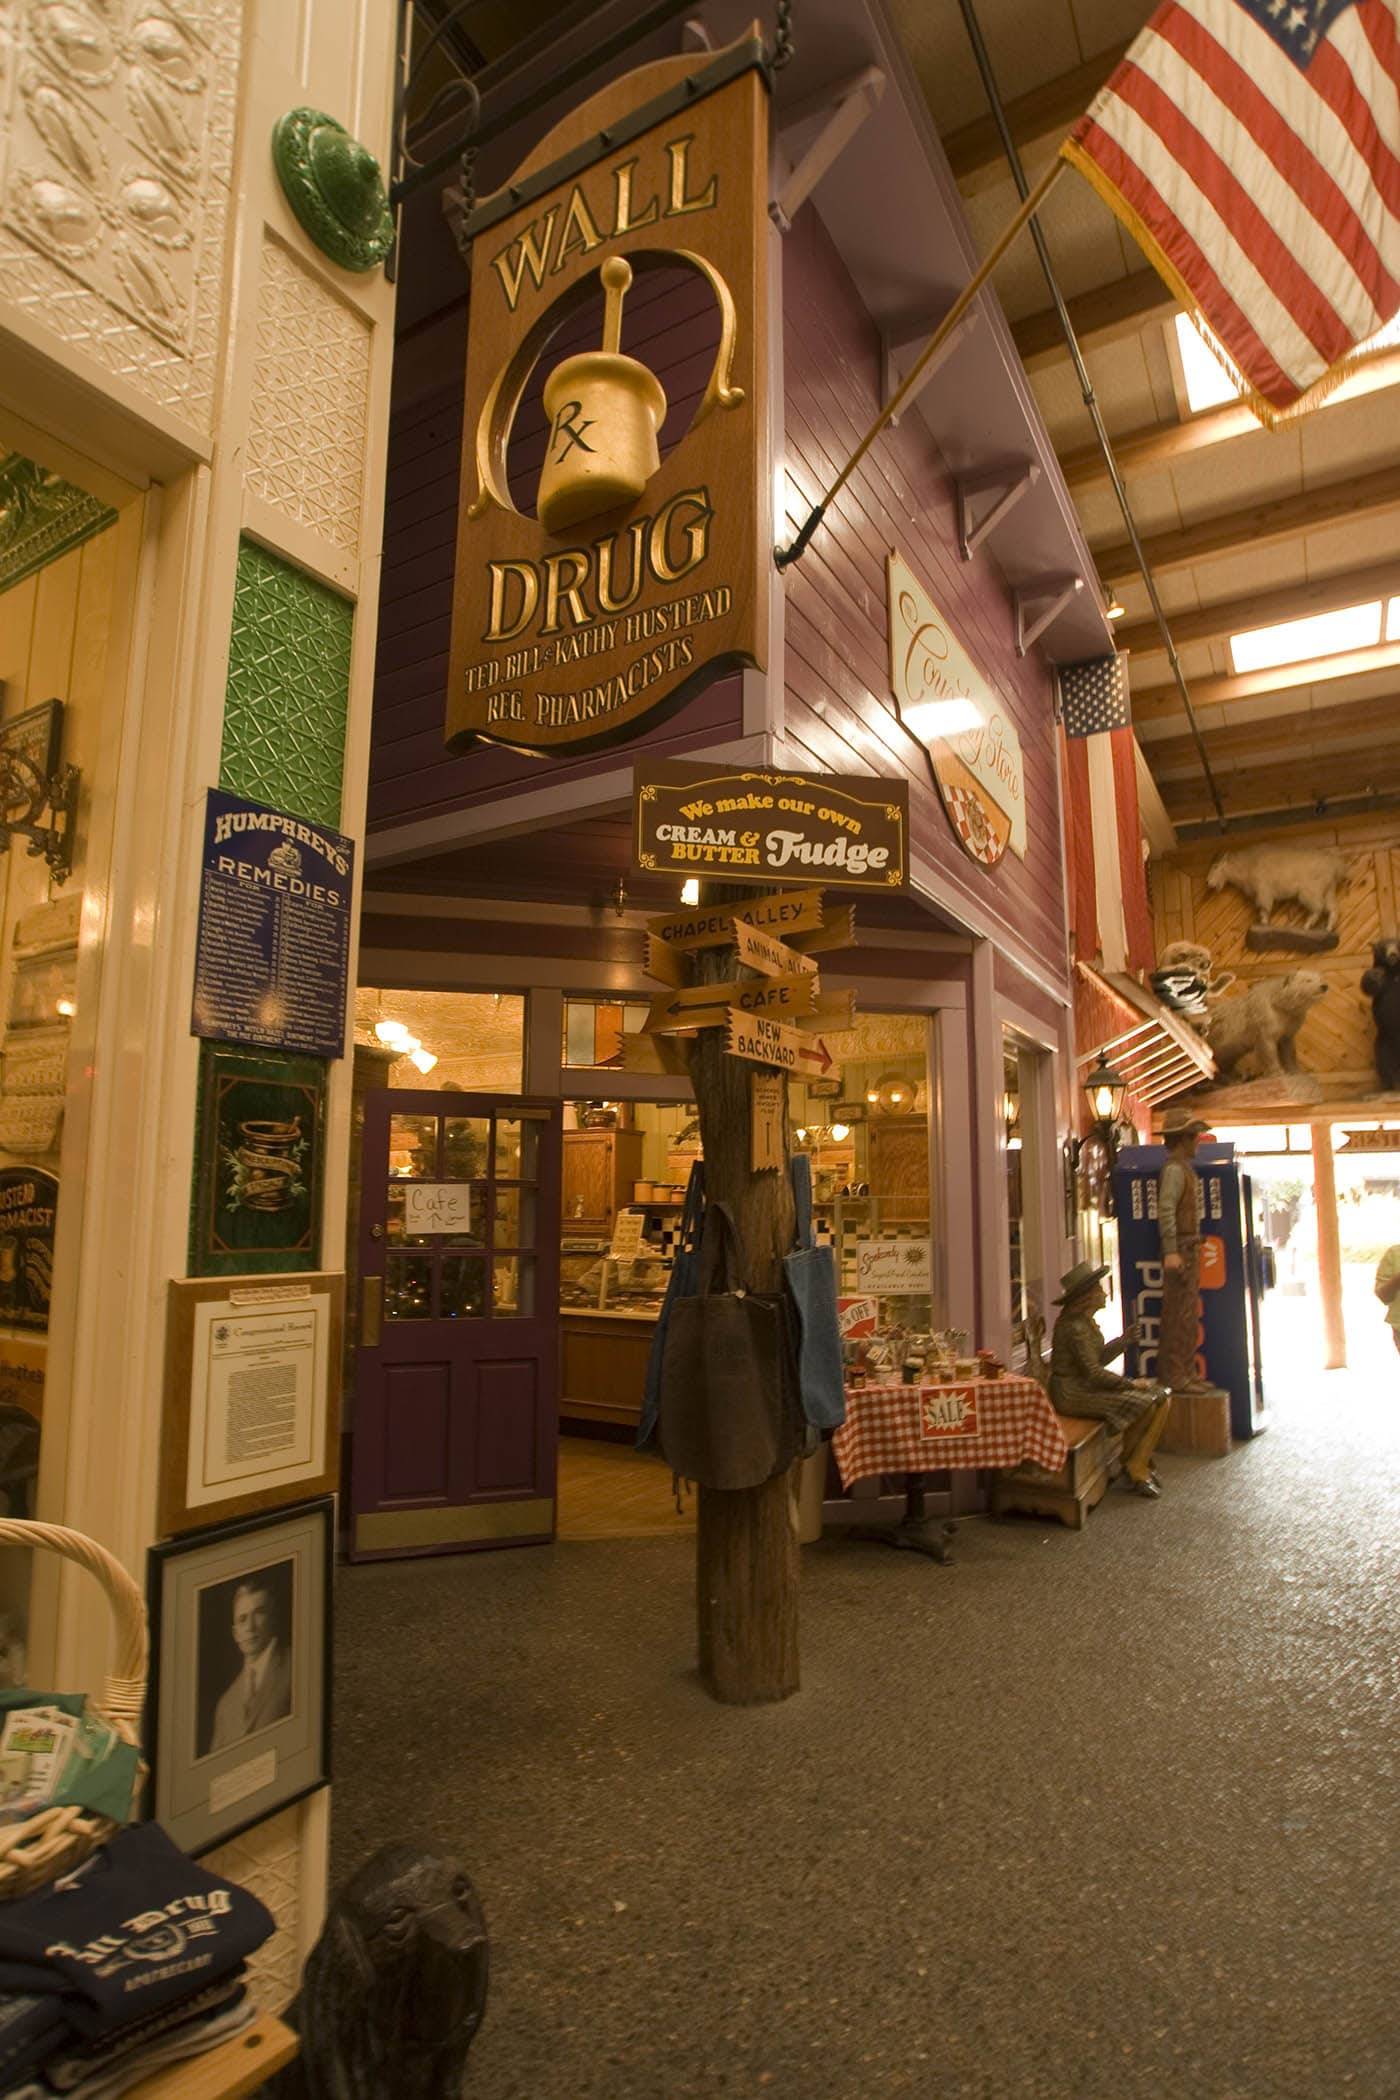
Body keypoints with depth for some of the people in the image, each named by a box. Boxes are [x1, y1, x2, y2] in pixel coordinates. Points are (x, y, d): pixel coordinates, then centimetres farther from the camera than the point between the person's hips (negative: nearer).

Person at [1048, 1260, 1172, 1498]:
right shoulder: (1074, 1326, -19)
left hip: (1088, 1387, 10)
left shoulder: (1086, 1321, 13)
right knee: (1145, 1403, -19)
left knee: (1161, 1397, 2)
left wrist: (1124, 1340, 5)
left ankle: (1138, 1466, 7)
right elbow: (1093, 1372, -20)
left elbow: (1099, 1359, 13)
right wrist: (1131, 1384, -13)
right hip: (1073, 1393, -10)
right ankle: (1134, 1469, 1)